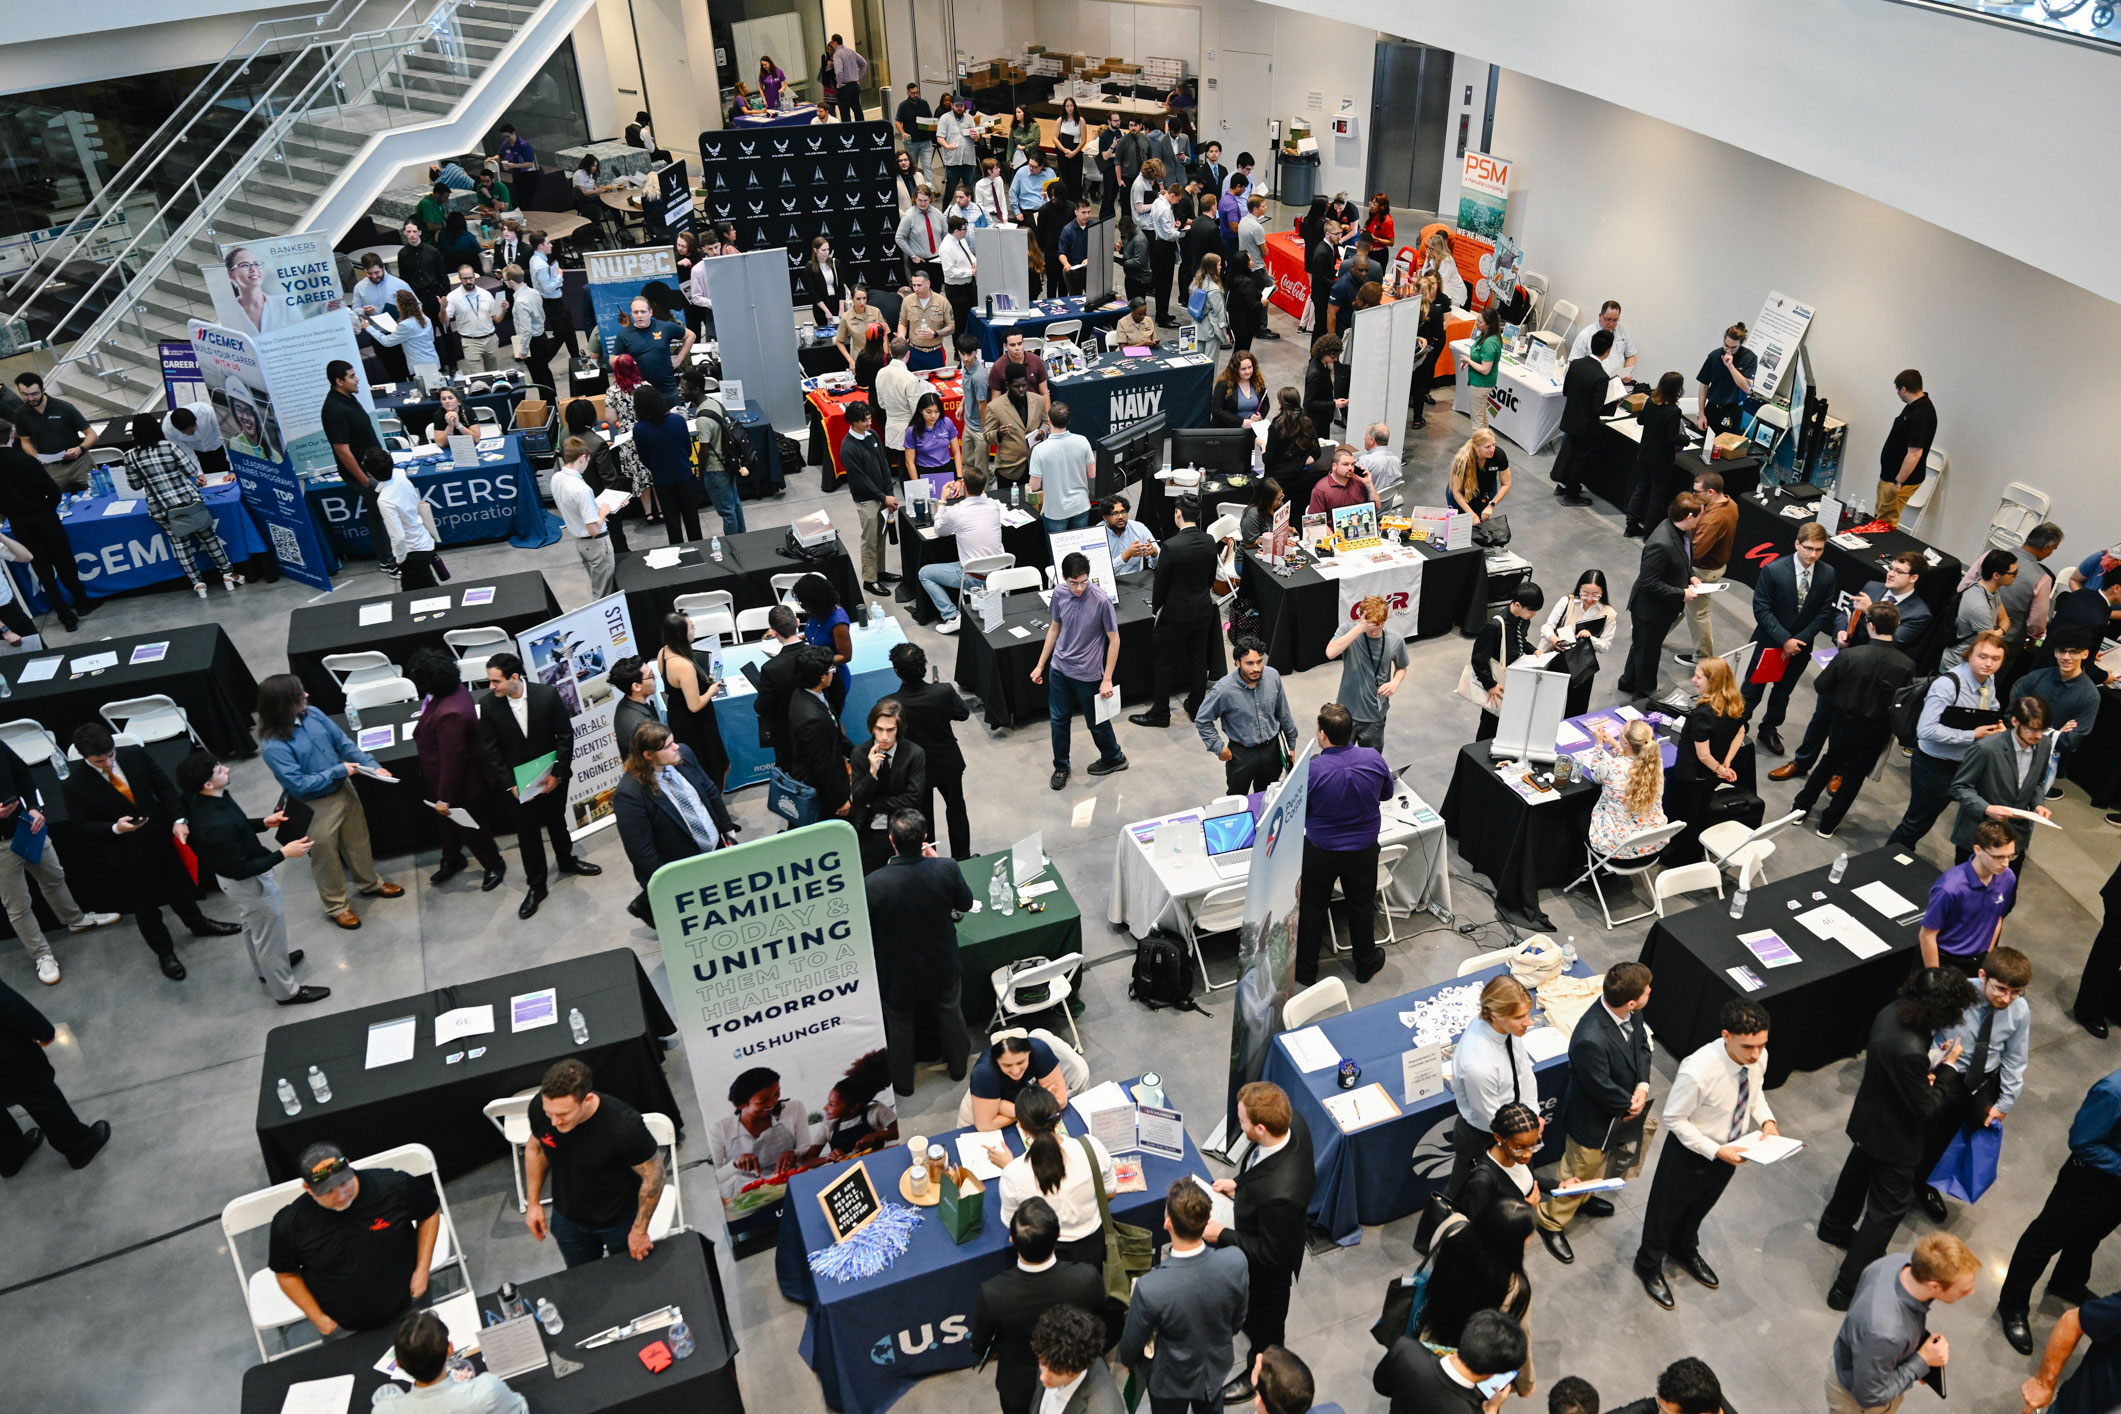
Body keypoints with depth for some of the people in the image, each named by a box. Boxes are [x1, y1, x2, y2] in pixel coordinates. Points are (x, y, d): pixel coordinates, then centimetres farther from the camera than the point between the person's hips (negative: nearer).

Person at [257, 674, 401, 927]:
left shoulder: (312, 714, -9)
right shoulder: (273, 746, -27)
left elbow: (343, 742, 0)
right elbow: (300, 784, -26)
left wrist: (373, 766, -9)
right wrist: (339, 770, -22)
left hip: (344, 788, 6)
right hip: (315, 806, -6)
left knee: (358, 839, 24)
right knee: (326, 854, 12)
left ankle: (370, 883, 48)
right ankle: (336, 906, 33)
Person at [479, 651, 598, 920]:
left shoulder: (548, 695, -18)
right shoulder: (488, 706, -15)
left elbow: (565, 735, -11)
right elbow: (491, 750, -8)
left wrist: (558, 774, -13)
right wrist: (510, 784, -13)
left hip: (553, 775, 0)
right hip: (519, 781, 0)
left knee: (557, 820, 20)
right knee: (527, 832, 5)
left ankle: (566, 861, 45)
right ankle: (536, 885, 18)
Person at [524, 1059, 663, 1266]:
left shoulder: (624, 1124, -39)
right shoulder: (540, 1106, -26)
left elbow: (653, 1176, -22)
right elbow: (535, 1148, -2)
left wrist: (639, 1231, -13)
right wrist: (533, 1202, 2)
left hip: (621, 1220, -3)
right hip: (567, 1218, 3)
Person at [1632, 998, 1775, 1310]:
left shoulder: (1758, 1056, -21)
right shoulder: (1697, 1072, -40)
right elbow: (1673, 1119, -26)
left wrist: (1766, 1120, -14)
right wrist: (1716, 1152, -29)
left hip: (1729, 1149, 6)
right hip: (1691, 1152, -6)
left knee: (1700, 1206, 32)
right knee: (1666, 1210, 21)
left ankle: (1685, 1251, 62)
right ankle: (1648, 1265, 49)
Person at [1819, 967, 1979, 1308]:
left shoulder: (1894, 1011, -15)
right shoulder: (1909, 1051, -41)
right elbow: (1928, 1107, -27)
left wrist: (1927, 1067, -10)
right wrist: (1948, 1068, -17)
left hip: (1871, 1119, 9)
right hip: (1894, 1137, -9)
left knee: (1859, 1170, 32)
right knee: (1888, 1209, 7)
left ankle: (1835, 1225, 60)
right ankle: (1848, 1287, 16)